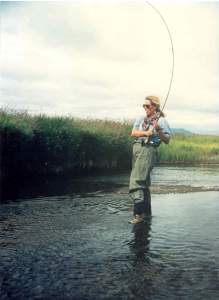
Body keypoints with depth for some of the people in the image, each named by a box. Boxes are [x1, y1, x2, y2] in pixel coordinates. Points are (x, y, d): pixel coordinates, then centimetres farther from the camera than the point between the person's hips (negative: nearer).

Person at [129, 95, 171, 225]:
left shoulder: (162, 121, 3)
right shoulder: (141, 119, 19)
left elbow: (167, 140, 0)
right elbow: (133, 133, 4)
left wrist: (159, 130, -16)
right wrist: (145, 133, -12)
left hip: (149, 150, -7)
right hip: (137, 147, 7)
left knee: (137, 181, -18)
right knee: (144, 182, 13)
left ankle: (139, 214, -19)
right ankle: (147, 211, 23)